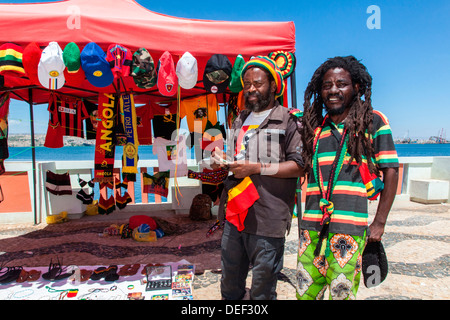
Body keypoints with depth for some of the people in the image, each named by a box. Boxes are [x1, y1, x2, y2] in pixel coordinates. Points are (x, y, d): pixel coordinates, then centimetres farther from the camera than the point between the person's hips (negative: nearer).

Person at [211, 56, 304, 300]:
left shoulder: (288, 121, -4)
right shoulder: (240, 120, 19)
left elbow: (299, 166, -13)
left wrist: (256, 168, -18)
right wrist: (223, 159, 6)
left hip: (267, 219, -6)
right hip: (234, 214, 7)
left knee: (262, 290, 8)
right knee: (229, 284, 20)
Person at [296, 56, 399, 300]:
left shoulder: (373, 121, 3)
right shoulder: (314, 126, 12)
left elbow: (391, 171, 1)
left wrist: (379, 222, -2)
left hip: (350, 227, -3)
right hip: (312, 224, 4)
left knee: (341, 292, 2)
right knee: (305, 292, 10)